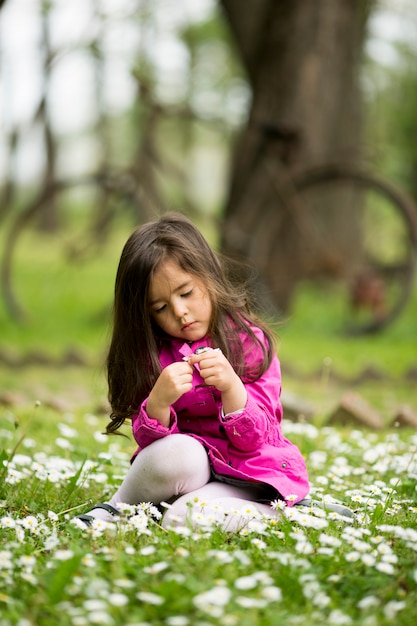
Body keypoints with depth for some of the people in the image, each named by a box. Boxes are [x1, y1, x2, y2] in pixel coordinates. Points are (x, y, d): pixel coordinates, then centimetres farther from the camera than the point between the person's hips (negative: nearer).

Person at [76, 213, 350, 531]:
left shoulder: (250, 341, -6)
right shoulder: (153, 352, 2)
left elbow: (253, 440, -10)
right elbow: (149, 442, -7)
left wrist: (231, 387, -28)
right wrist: (158, 401, -28)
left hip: (248, 477, -3)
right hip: (189, 468, 3)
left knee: (185, 518, -33)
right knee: (176, 453, -33)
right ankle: (115, 511, -6)